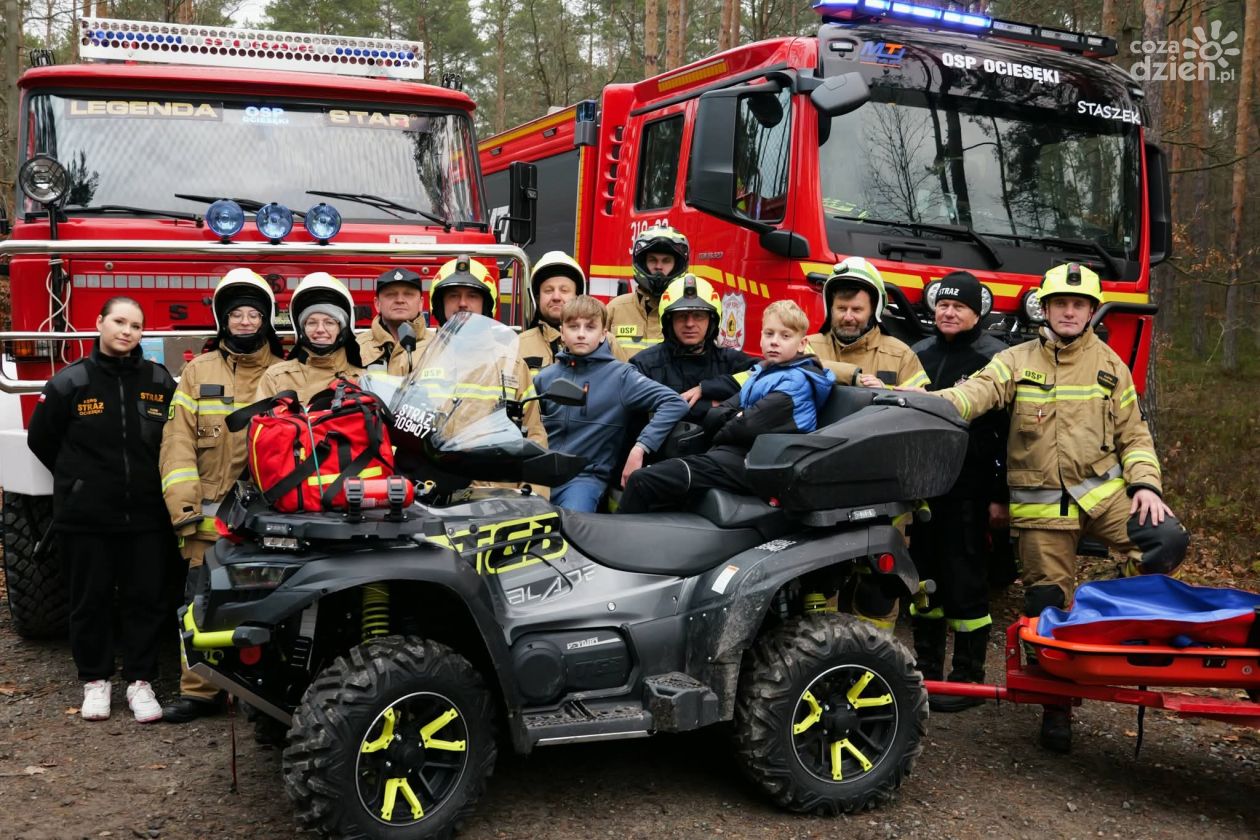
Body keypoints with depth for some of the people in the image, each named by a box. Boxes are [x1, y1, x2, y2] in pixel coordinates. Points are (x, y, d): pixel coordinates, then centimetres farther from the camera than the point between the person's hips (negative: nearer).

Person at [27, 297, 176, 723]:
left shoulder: (160, 381, 3)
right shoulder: (70, 381, -2)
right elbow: (41, 440, 8)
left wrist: (148, 480, 10)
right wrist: (82, 479, 12)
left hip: (147, 514, 1)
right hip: (86, 515, -1)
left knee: (145, 599, 5)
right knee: (91, 600, 8)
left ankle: (140, 681, 17)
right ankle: (95, 680, 22)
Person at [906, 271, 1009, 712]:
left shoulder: (995, 358, -4)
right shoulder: (918, 354, 13)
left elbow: (1010, 432, -8)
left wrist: (1002, 495, -12)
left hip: (968, 489, -6)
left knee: (964, 581, -2)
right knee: (924, 576, 11)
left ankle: (968, 679, 8)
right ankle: (926, 670, 22)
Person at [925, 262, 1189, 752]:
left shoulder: (1110, 365, 9)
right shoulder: (1017, 362, 3)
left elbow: (1133, 435, 11)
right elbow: (976, 392, -16)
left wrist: (1145, 483, -6)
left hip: (1104, 491, 1)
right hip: (1041, 505, -1)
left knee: (1167, 538, -24)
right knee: (1047, 605, 2)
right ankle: (1056, 707, 18)